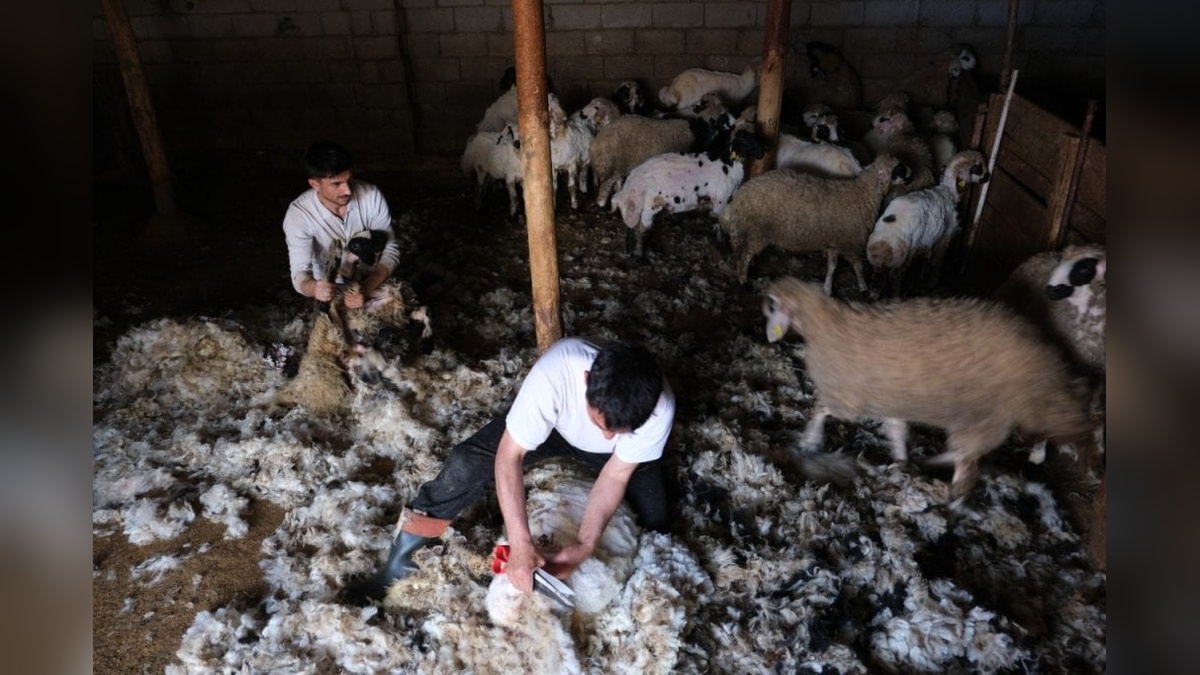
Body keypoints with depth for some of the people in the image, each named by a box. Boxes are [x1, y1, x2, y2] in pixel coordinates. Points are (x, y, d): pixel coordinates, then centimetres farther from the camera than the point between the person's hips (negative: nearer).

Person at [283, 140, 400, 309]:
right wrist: (314, 288, -51)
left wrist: (366, 289, -38)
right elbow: (300, 272, -25)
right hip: (329, 288, 0)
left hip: (373, 282, 1)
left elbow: (390, 251, -19)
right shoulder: (299, 214, -23)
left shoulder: (372, 196, -21)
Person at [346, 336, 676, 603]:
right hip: (554, 425, -1)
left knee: (655, 525, -8)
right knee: (466, 462, -22)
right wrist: (521, 545, -40)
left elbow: (616, 476, -24)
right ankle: (398, 562, -4)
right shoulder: (555, 370, -43)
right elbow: (509, 456, -35)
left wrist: (585, 545, -33)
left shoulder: (658, 405, -38)